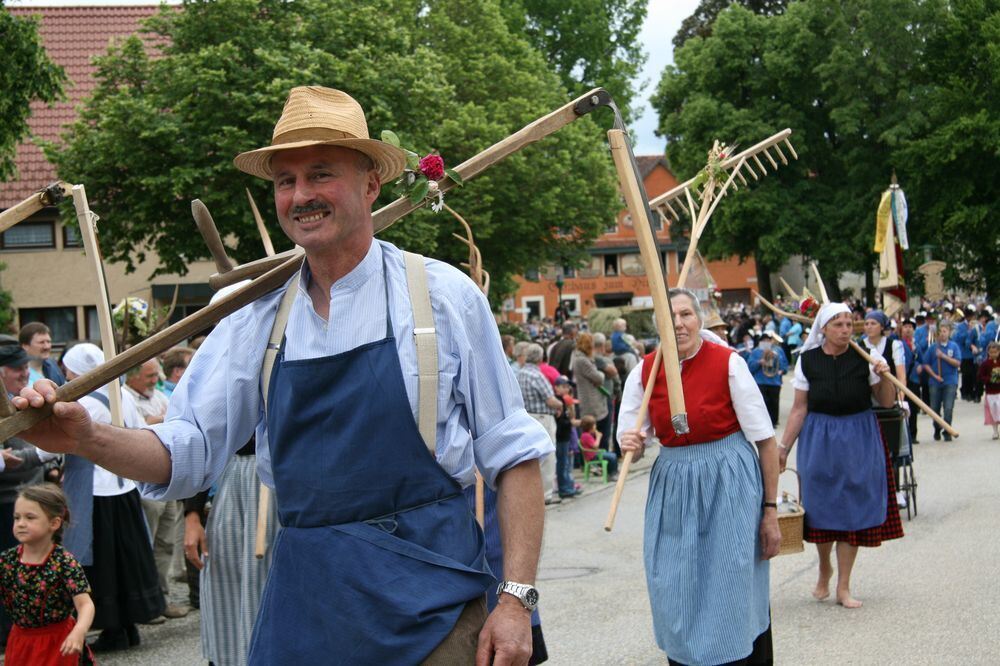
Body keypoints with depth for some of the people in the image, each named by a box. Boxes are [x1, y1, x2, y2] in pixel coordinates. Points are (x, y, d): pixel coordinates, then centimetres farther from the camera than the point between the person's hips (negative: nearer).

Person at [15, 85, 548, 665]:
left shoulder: (444, 296, -4)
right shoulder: (259, 319, 5)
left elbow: (513, 457, -3)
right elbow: (186, 452, 4)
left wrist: (517, 597, -9)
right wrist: (89, 439, -15)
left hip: (428, 598, -3)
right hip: (304, 603, 3)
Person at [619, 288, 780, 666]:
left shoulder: (728, 363, -10)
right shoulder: (645, 371, 0)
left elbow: (766, 440, -6)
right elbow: (630, 443, 7)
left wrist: (770, 509, -6)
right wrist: (630, 445, -18)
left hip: (729, 485, -3)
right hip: (672, 487, 3)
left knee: (733, 598, 1)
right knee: (677, 602, 7)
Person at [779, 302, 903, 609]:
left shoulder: (865, 357, -3)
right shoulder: (808, 360, -3)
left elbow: (887, 402, 2)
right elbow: (799, 409, 1)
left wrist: (883, 376, -15)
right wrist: (783, 448, 0)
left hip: (859, 442, 0)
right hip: (819, 442, 0)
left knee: (852, 509, 2)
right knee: (821, 506, 5)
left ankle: (843, 587, 12)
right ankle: (824, 568, 34)